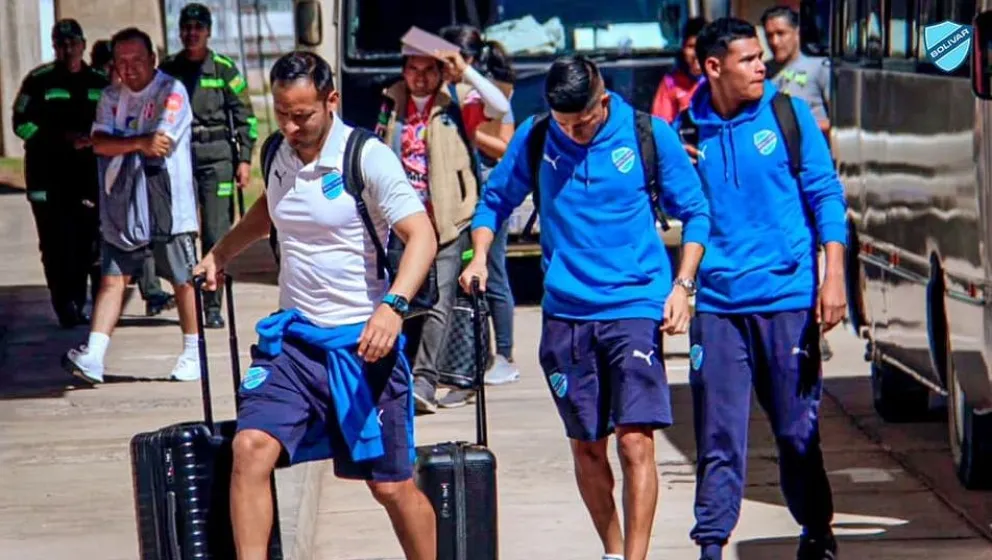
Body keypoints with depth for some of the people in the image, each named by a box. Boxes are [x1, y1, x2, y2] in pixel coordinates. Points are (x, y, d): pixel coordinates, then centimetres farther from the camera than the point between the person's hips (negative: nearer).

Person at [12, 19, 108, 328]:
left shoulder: (100, 83, 13)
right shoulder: (39, 81, 4)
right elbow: (22, 123, 0)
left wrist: (94, 140, -4)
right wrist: (62, 138, -13)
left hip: (90, 174, 3)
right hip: (49, 177, -2)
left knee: (89, 242, -3)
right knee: (58, 244, -8)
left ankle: (77, 305, 6)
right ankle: (66, 307, -6)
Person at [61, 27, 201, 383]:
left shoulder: (171, 92, -7)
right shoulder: (111, 98, 10)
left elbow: (161, 142, -19)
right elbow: (100, 143, -3)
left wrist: (117, 144, -10)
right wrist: (139, 143, -19)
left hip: (168, 206, -5)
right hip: (121, 207, 5)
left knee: (183, 280, 5)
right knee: (113, 278, -1)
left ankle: (193, 354, 19)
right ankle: (92, 357, -8)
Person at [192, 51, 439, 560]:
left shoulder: (368, 158, -13)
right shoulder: (277, 155, 6)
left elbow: (421, 235, -22)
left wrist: (393, 306, -36)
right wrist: (221, 252, 23)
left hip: (363, 341, -4)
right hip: (292, 334, 5)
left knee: (392, 485, 3)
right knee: (251, 447, -18)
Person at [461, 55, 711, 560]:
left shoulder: (649, 136, -3)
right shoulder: (534, 139, 2)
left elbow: (694, 211, 5)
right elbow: (495, 200, 15)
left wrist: (682, 285, -6)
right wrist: (479, 257, -2)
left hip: (636, 305, -3)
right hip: (566, 313, 3)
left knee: (635, 442, -13)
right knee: (587, 446, 11)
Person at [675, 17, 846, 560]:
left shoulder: (788, 113, 1)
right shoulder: (687, 129, 4)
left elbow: (825, 194, 1)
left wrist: (833, 276, -7)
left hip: (787, 295, -1)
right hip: (716, 303, 1)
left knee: (798, 429, 7)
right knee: (718, 434, -1)